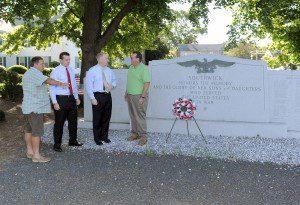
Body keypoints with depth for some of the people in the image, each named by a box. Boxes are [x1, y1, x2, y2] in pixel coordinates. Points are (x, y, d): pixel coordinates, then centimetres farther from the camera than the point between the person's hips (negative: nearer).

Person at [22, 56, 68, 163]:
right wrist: (61, 83, -18)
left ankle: (29, 151, 23)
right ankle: (36, 156, -7)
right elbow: (48, 80, -25)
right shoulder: (34, 72, -14)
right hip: (35, 108, -11)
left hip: (28, 107, 11)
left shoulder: (27, 74, 20)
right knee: (37, 131, -9)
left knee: (29, 130, 15)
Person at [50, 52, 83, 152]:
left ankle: (73, 140, 32)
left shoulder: (71, 70, 9)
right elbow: (52, 88, -11)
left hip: (71, 98, 6)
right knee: (59, 123, 1)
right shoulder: (56, 71, -10)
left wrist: (77, 98, 15)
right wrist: (55, 102, -17)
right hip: (61, 99, -6)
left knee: (73, 121, 16)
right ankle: (57, 144, 14)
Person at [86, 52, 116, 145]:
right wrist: (92, 98, -14)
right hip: (98, 96, -5)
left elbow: (114, 81, 22)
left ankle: (104, 136, 27)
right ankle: (97, 138, 15)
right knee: (97, 118, 2)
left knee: (106, 117, 12)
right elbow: (89, 85, -7)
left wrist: (112, 85, -3)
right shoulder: (92, 71, -4)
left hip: (108, 95, 5)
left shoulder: (109, 71, 12)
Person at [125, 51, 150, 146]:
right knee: (133, 116, 13)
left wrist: (142, 97, -21)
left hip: (139, 96, -8)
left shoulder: (144, 68, -13)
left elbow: (147, 83, -18)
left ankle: (143, 137, 2)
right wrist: (126, 93, 20)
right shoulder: (131, 67, 13)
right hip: (130, 96, 8)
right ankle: (135, 134, 24)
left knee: (140, 116, -6)